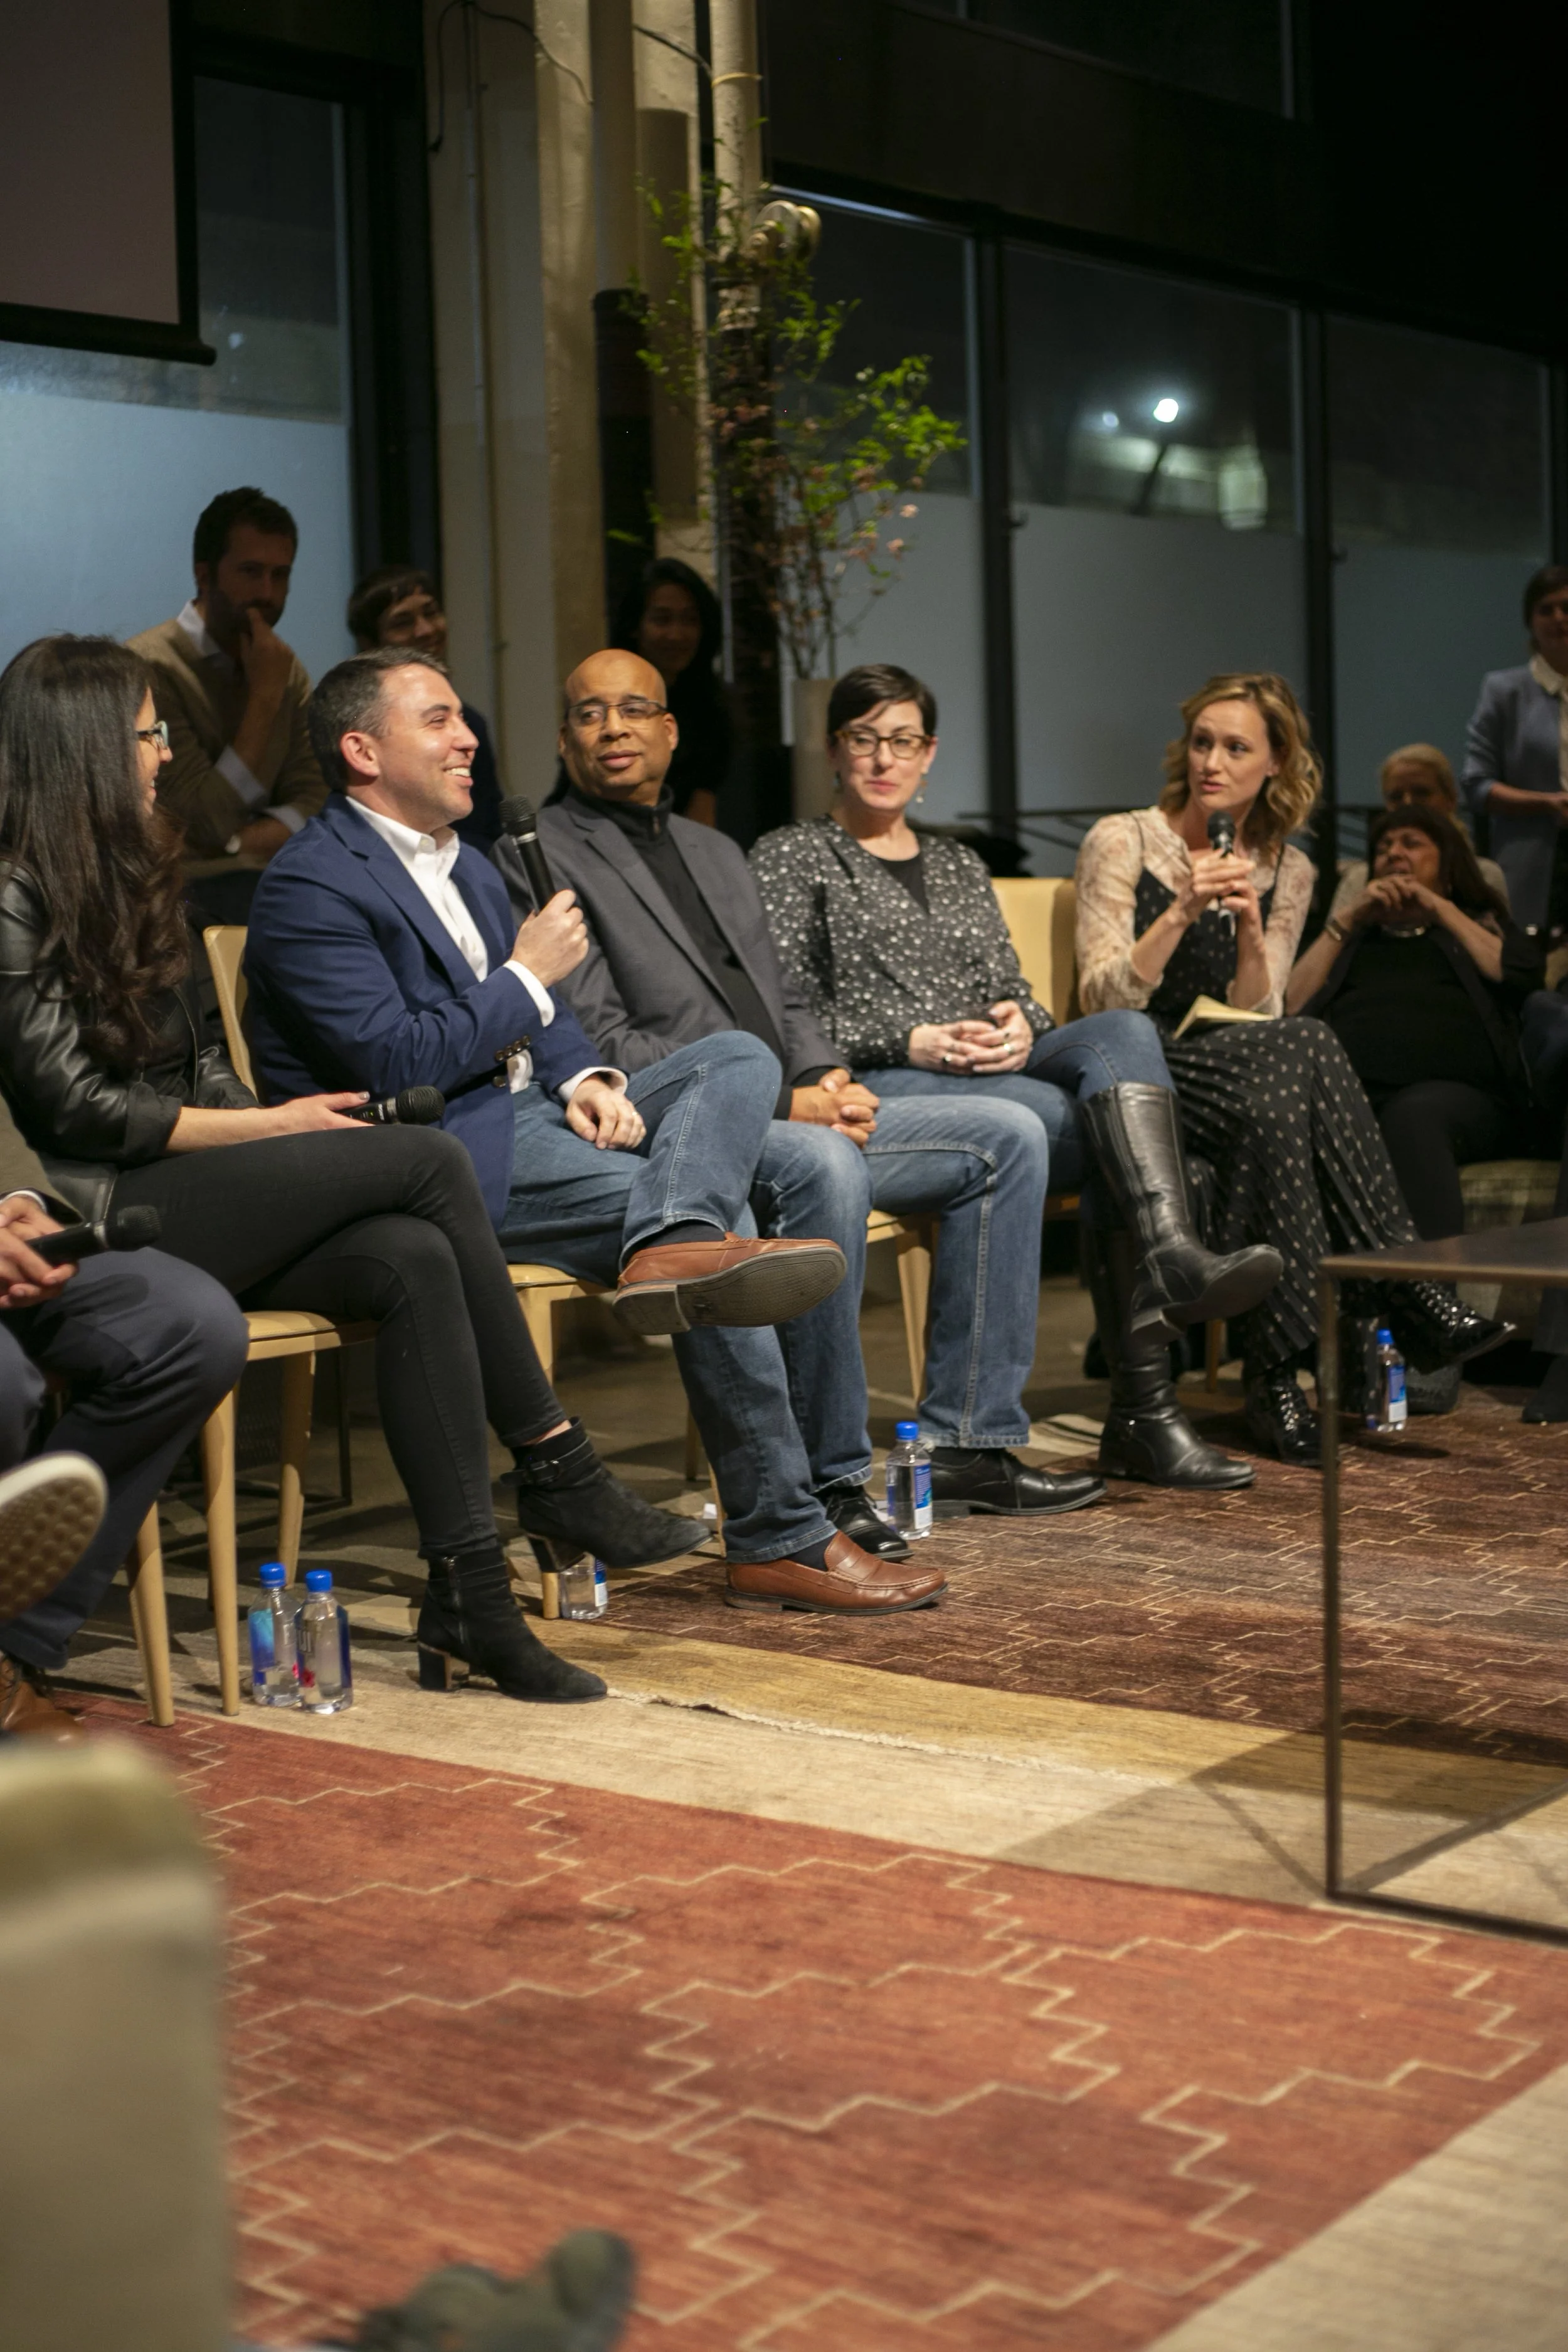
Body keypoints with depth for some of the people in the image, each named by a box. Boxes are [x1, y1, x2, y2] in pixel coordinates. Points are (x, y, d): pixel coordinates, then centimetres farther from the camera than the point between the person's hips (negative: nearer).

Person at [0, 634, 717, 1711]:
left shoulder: (124, 877, 21)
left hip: (197, 1200, 8)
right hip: (103, 1218, -8)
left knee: (415, 1261, -23)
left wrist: (268, 1123, 1)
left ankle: (468, 1592, -26)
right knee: (428, 1159, -21)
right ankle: (551, 1463, -12)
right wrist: (273, 1129, -10)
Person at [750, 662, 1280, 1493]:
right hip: (871, 1092, -5)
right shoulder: (790, 858, 10)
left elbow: (1010, 985, 20)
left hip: (999, 1075, 5)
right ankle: (1142, 1408, -34)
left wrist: (1019, 1023, -6)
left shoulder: (958, 865, 28)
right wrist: (910, 1042, -15)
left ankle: (1170, 1253, -46)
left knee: (1124, 1031, -29)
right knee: (1095, 1126, -30)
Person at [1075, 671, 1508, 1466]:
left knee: (1273, 1102, -34)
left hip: (1236, 1070, 4)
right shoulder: (1123, 842, -2)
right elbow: (1105, 1000, -11)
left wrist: (1250, 928, -15)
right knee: (1306, 1048, -32)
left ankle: (1275, 1369, -34)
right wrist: (1184, 912, -22)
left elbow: (1256, 1017, 2)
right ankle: (1406, 1294, -30)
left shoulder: (1285, 871, 10)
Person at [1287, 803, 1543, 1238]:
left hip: (1455, 1090, -1)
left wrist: (1440, 909, 16)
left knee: (1415, 1114, -41)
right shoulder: (1354, 936, 38)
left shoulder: (1484, 925, 34)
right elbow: (1292, 1006, 18)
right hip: (1343, 1086, 1)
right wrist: (1346, 920, 19)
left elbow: (1522, 976, 8)